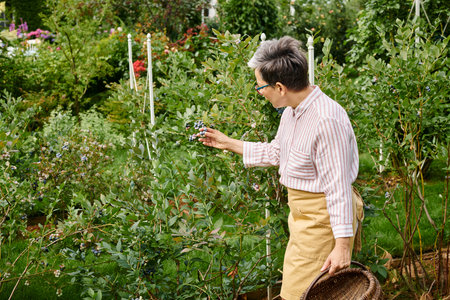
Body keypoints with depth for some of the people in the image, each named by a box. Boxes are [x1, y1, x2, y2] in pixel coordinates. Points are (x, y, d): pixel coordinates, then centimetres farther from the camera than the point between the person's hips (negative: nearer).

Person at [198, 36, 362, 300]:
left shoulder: (327, 120, -25)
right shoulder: (292, 111, 6)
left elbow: (338, 188, -25)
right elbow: (276, 152, 24)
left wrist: (342, 244, -24)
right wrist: (229, 144, 27)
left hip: (322, 218, -10)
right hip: (302, 214, 10)